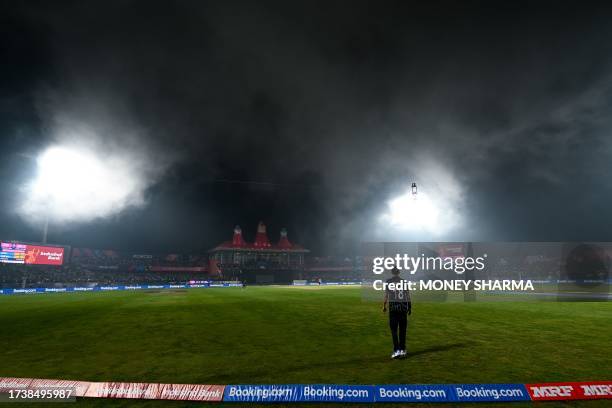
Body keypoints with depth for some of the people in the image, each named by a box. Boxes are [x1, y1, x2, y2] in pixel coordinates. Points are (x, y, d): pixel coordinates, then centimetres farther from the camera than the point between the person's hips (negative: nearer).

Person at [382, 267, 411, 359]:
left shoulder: (389, 281, 1)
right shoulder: (404, 281, 7)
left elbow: (386, 295, -2)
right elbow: (408, 296, 5)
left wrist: (384, 306, 9)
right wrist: (410, 307, 12)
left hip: (393, 306, -2)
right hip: (403, 306, 3)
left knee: (394, 329, 2)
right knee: (402, 329, 11)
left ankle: (397, 350, -5)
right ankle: (402, 350, 16)